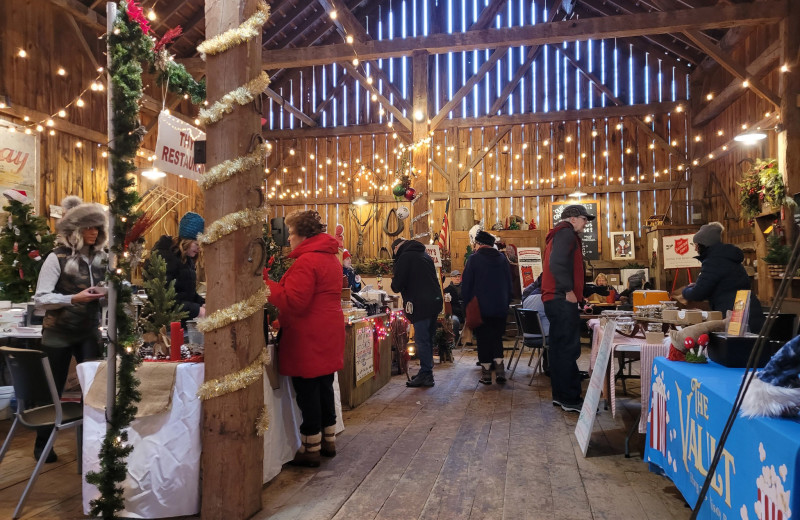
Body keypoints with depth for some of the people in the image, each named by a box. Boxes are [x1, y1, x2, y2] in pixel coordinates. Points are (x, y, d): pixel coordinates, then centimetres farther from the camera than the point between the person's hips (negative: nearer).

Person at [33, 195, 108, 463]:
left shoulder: (101, 257, 1)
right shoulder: (57, 257, -14)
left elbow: (108, 289, 11)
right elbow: (40, 299, -18)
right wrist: (74, 298, -30)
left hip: (89, 332, 4)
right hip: (58, 334, -3)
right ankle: (42, 444, 28)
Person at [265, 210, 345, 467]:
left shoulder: (306, 262, -17)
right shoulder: (330, 258, 13)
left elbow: (294, 302, -22)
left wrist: (266, 285, -13)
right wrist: (277, 286, 18)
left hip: (308, 340, -9)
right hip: (328, 337, 9)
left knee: (307, 391, 0)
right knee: (324, 387, 17)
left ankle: (311, 449, 9)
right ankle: (328, 441, 28)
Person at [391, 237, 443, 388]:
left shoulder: (405, 257, -7)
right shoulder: (425, 255, 20)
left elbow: (397, 285, -11)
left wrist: (394, 284, 12)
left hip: (420, 305, -9)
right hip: (435, 301, 9)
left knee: (421, 340, -4)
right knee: (428, 338, 15)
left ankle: (425, 374, -2)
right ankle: (427, 372, 23)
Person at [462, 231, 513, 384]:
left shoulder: (474, 258, -7)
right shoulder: (502, 258, 7)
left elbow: (466, 284, -6)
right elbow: (509, 284, 11)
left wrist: (468, 303, 3)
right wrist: (506, 303, 17)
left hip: (481, 308, -4)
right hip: (500, 308, 4)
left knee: (483, 339, 3)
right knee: (497, 337, 12)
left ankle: (486, 373, 6)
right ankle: (500, 370, 1)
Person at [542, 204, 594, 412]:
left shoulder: (557, 234, 23)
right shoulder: (566, 233, -8)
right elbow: (557, 264, -23)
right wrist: (569, 291, -19)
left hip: (554, 299, 11)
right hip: (563, 300, -11)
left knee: (559, 348, 12)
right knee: (569, 349, -8)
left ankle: (560, 395, 18)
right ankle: (570, 399, -4)